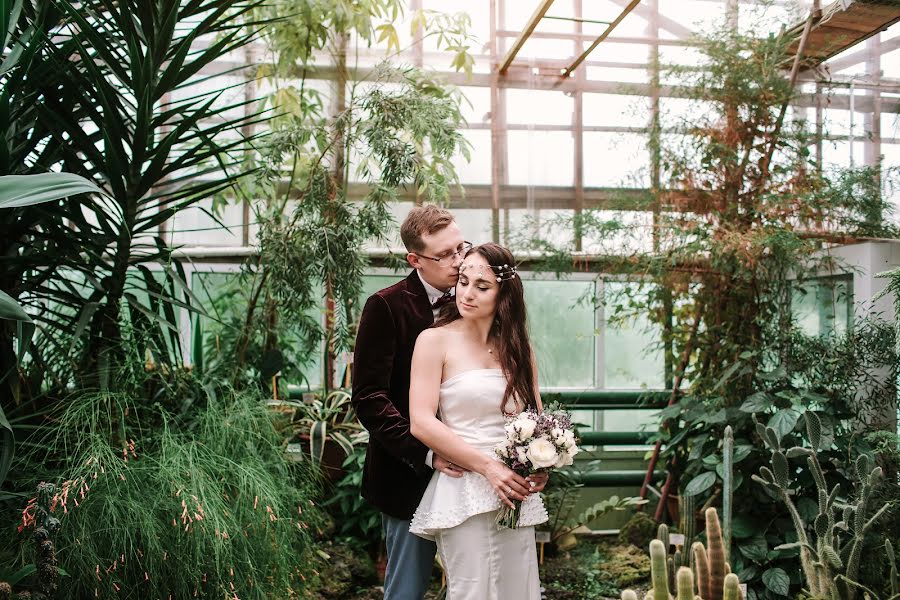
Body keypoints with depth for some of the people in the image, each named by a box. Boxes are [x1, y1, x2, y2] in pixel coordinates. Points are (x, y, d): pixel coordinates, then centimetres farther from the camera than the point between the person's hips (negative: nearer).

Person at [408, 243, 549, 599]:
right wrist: (488, 467, -16)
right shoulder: (436, 340, -3)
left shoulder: (518, 347, 12)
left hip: (517, 493, 5)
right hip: (465, 491, -5)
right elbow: (421, 423, -11)